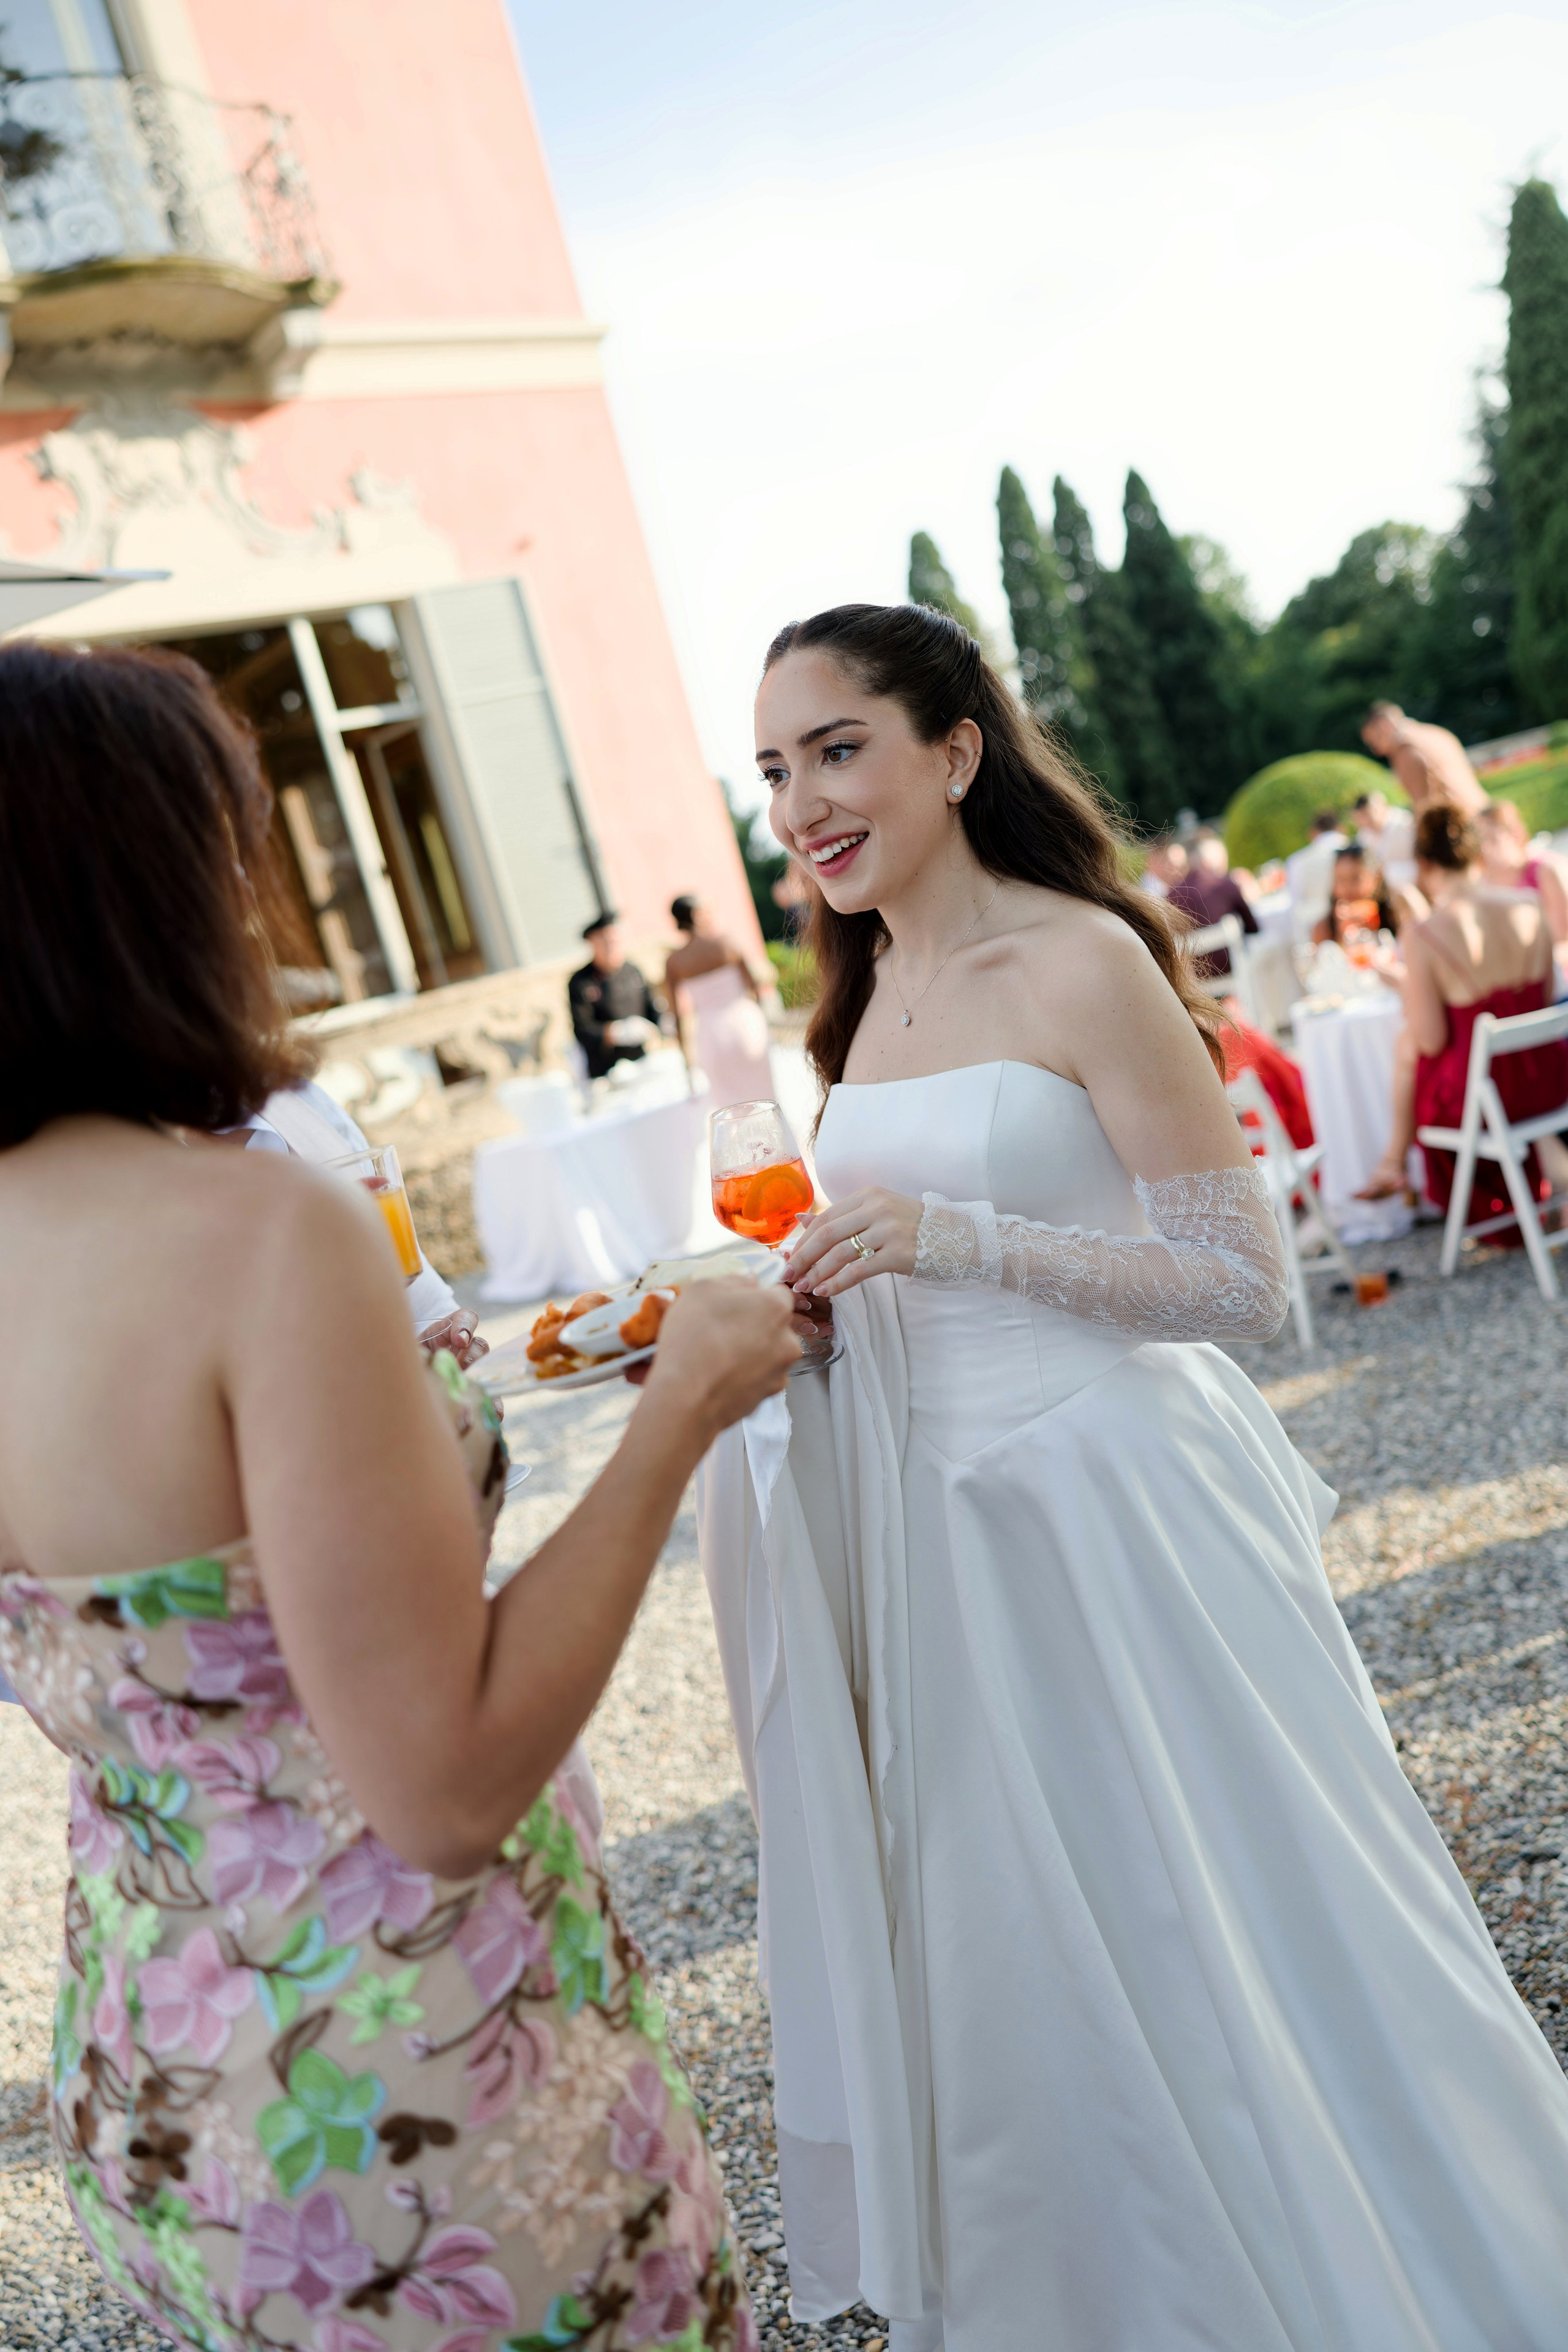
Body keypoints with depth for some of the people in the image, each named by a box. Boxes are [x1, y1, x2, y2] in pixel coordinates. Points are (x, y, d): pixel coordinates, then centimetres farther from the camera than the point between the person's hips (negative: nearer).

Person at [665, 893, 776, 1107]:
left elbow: (679, 1013, -2)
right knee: (760, 1091, 9)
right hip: (743, 1022, -1)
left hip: (710, 1034, 1)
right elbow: (753, 987, -1)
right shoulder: (723, 942, -5)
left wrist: (687, 1056, 5)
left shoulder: (673, 962, -3)